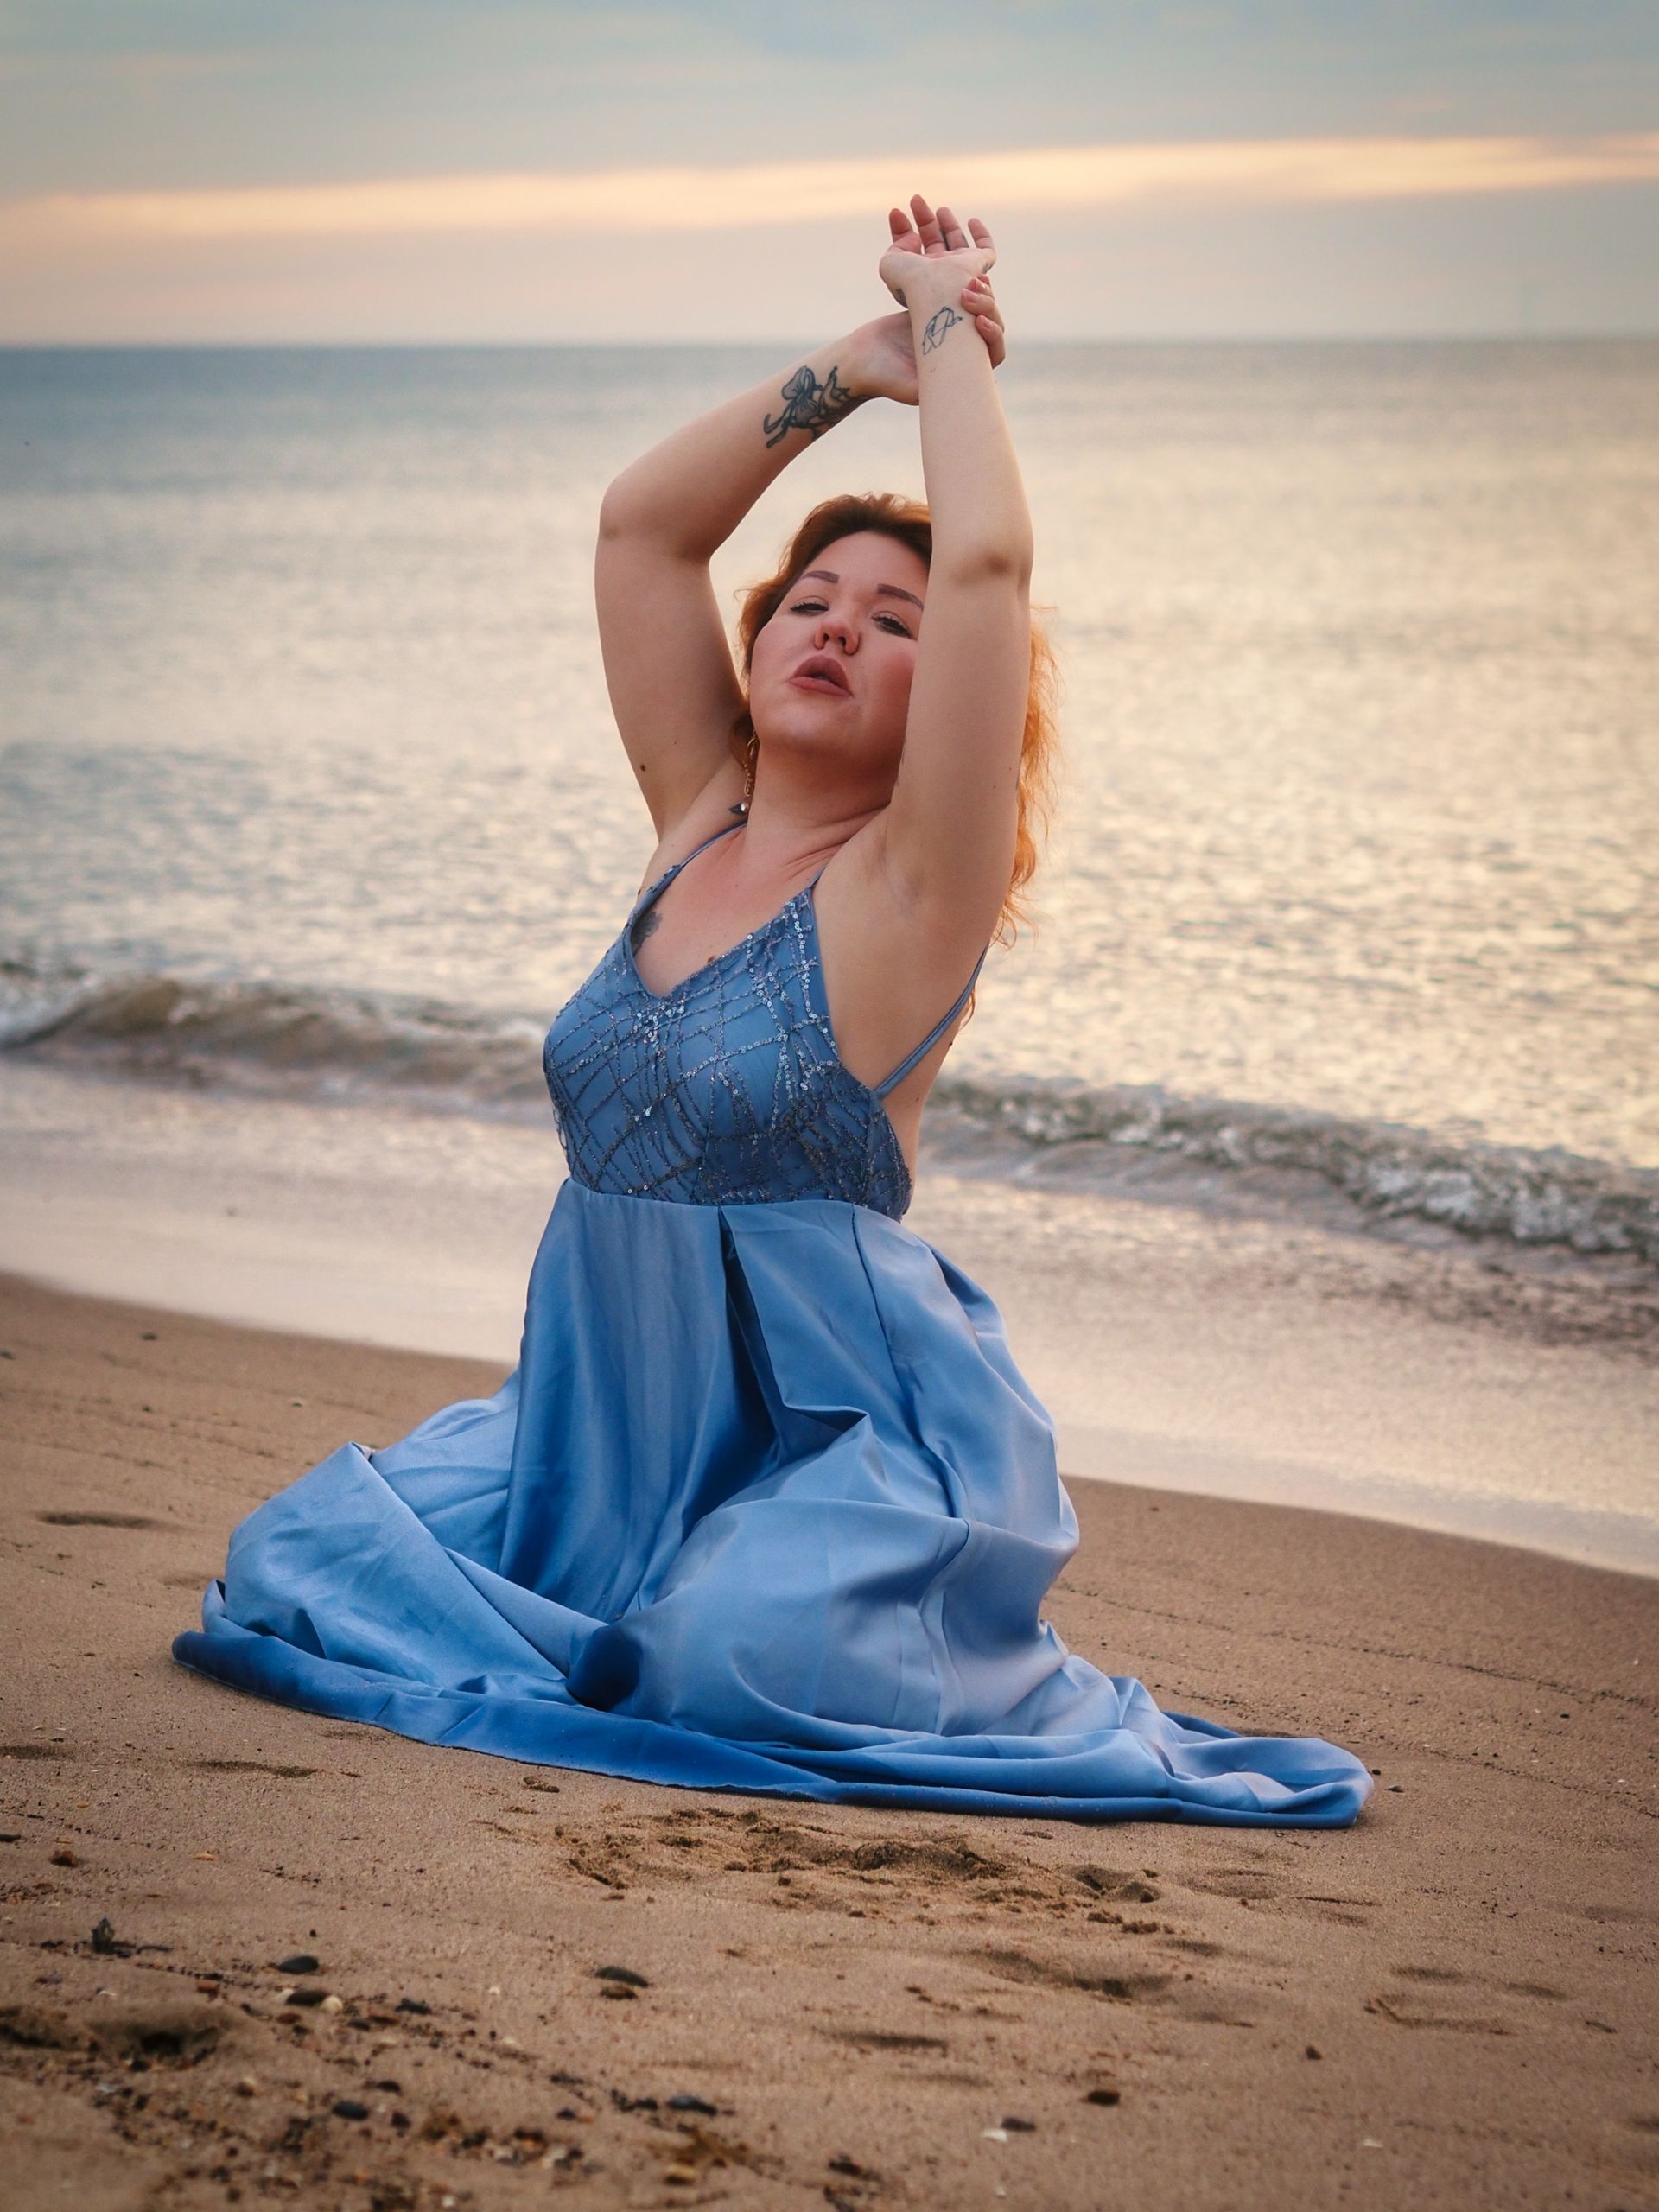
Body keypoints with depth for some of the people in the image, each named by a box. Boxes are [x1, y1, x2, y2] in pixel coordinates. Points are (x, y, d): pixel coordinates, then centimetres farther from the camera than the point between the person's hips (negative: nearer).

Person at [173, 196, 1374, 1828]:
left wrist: (949, 330, -7)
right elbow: (640, 523, 9)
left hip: (834, 1434, -7)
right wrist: (858, 363, 5)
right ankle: (666, 1617, 15)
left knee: (747, 1662, -33)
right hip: (610, 1427, 7)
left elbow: (987, 558, -21)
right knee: (299, 1557, -2)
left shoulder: (910, 885, -9)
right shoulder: (699, 824, 9)